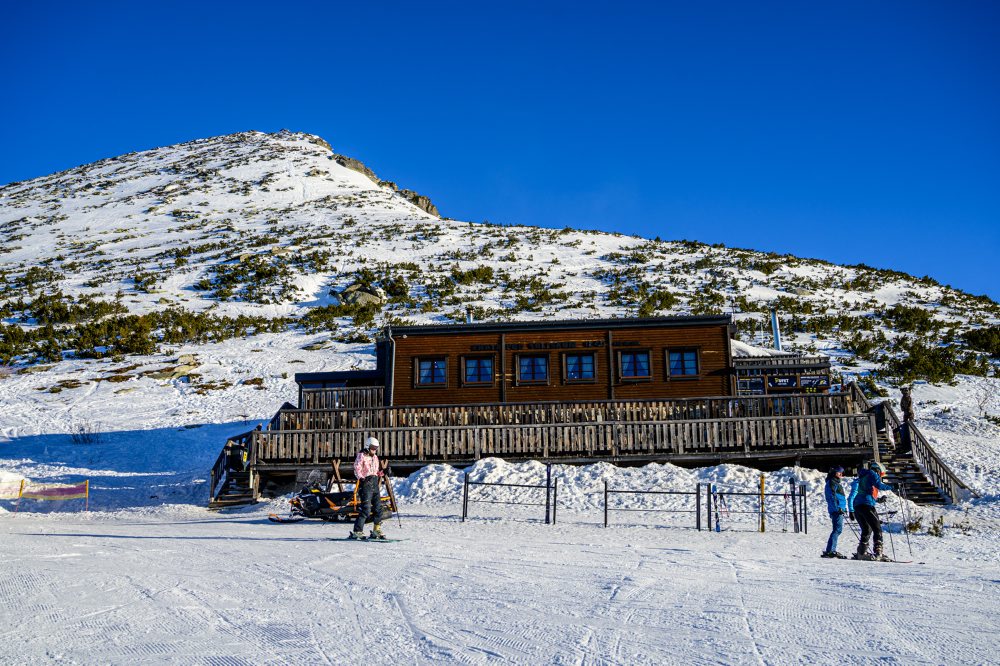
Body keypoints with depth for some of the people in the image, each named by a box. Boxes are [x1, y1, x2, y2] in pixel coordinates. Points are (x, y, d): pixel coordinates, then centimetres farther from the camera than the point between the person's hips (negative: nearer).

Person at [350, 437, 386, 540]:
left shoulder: (375, 457, 19)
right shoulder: (361, 456, -3)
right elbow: (357, 469, -11)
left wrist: (382, 472, 6)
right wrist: (361, 478, -26)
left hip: (375, 484, 7)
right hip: (366, 483, -7)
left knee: (378, 507, 6)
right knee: (366, 509, -12)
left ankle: (377, 531, 17)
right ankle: (357, 531, -7)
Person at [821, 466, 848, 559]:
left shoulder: (837, 482, 23)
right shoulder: (832, 482, -9)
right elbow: (832, 496, -17)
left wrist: (843, 508, 26)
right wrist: (838, 508, -23)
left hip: (839, 509, 10)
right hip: (837, 509, -10)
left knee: (837, 529, 11)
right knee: (838, 529, -13)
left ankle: (831, 551, 14)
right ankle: (830, 551, -14)